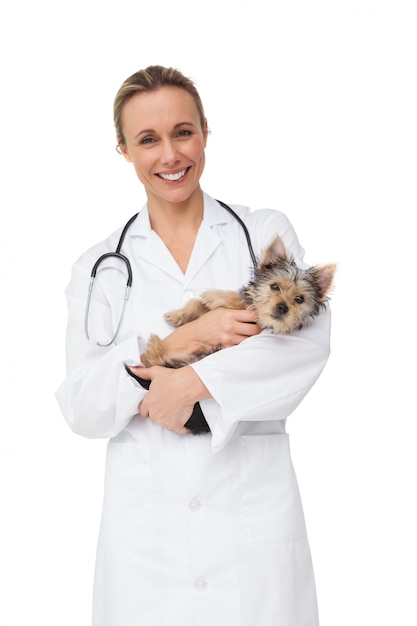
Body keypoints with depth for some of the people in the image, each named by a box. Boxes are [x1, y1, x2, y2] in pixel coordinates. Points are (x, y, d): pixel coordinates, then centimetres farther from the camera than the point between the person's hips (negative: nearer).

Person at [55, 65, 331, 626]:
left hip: (254, 507, 0)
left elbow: (309, 336, -9)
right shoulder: (101, 267, 7)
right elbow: (80, 407, 0)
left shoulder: (267, 233, 7)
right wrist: (179, 342, -13)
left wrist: (194, 381, -17)